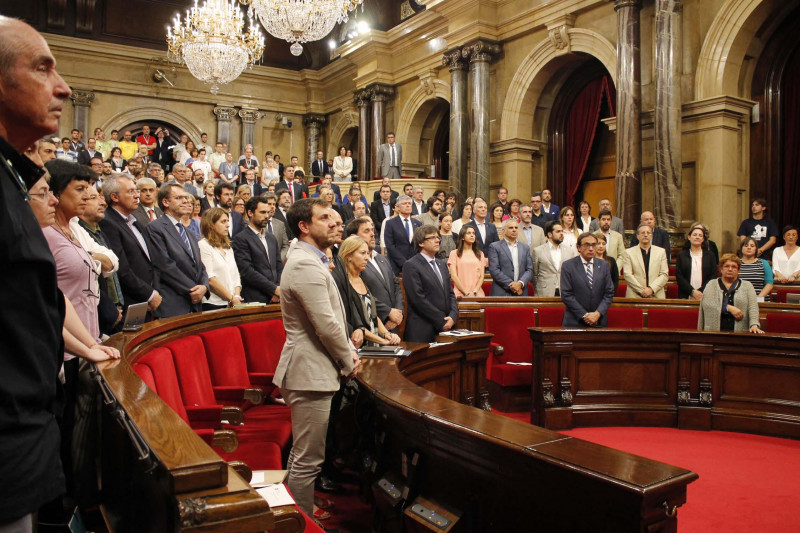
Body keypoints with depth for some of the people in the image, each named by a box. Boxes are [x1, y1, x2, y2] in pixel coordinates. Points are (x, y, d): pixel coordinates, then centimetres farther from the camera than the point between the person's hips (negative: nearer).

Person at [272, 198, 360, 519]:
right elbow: (327, 326, -22)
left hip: (309, 371, 11)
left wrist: (349, 351, 8)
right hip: (310, 373, -11)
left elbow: (332, 319, 20)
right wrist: (349, 362, -7)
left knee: (302, 455, 21)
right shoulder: (305, 265, -19)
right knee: (308, 461, -1)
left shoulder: (311, 261, 15)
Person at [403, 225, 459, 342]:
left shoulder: (441, 265, 19)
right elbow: (418, 299, -14)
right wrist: (441, 321, -13)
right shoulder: (411, 266, -7)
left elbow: (450, 293, 17)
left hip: (445, 328, 7)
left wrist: (453, 316, -1)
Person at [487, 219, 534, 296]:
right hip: (501, 293, -4)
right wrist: (510, 285, -13)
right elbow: (494, 270, -7)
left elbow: (530, 269, 10)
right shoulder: (495, 247, 2)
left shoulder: (525, 248, 16)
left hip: (521, 293, 4)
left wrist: (520, 283, -9)